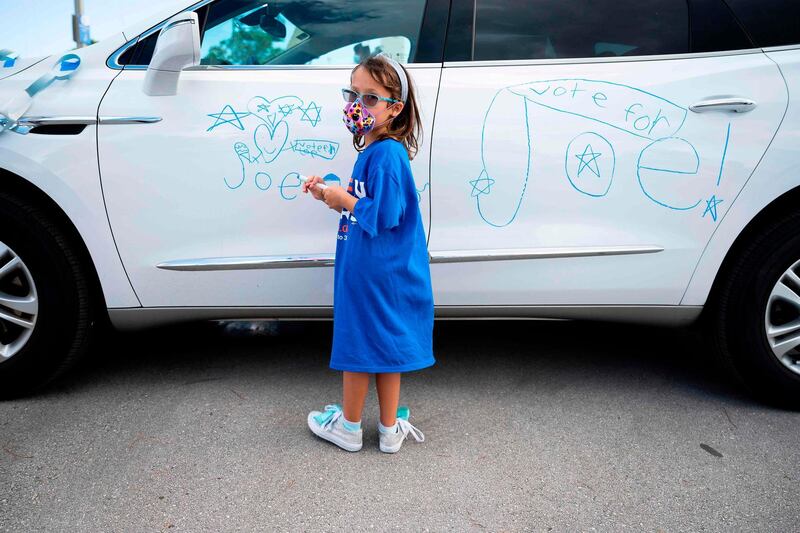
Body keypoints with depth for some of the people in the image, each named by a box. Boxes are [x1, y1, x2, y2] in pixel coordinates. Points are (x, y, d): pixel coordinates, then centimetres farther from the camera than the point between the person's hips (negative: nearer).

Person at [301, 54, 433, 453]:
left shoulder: (386, 154, -21)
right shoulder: (373, 150, 10)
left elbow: (384, 216, -25)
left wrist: (344, 199, -14)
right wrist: (331, 196, 7)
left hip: (370, 269, -10)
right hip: (382, 268, 10)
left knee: (357, 342, 7)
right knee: (383, 343, 16)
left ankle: (348, 427, 26)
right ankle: (390, 429, 28)